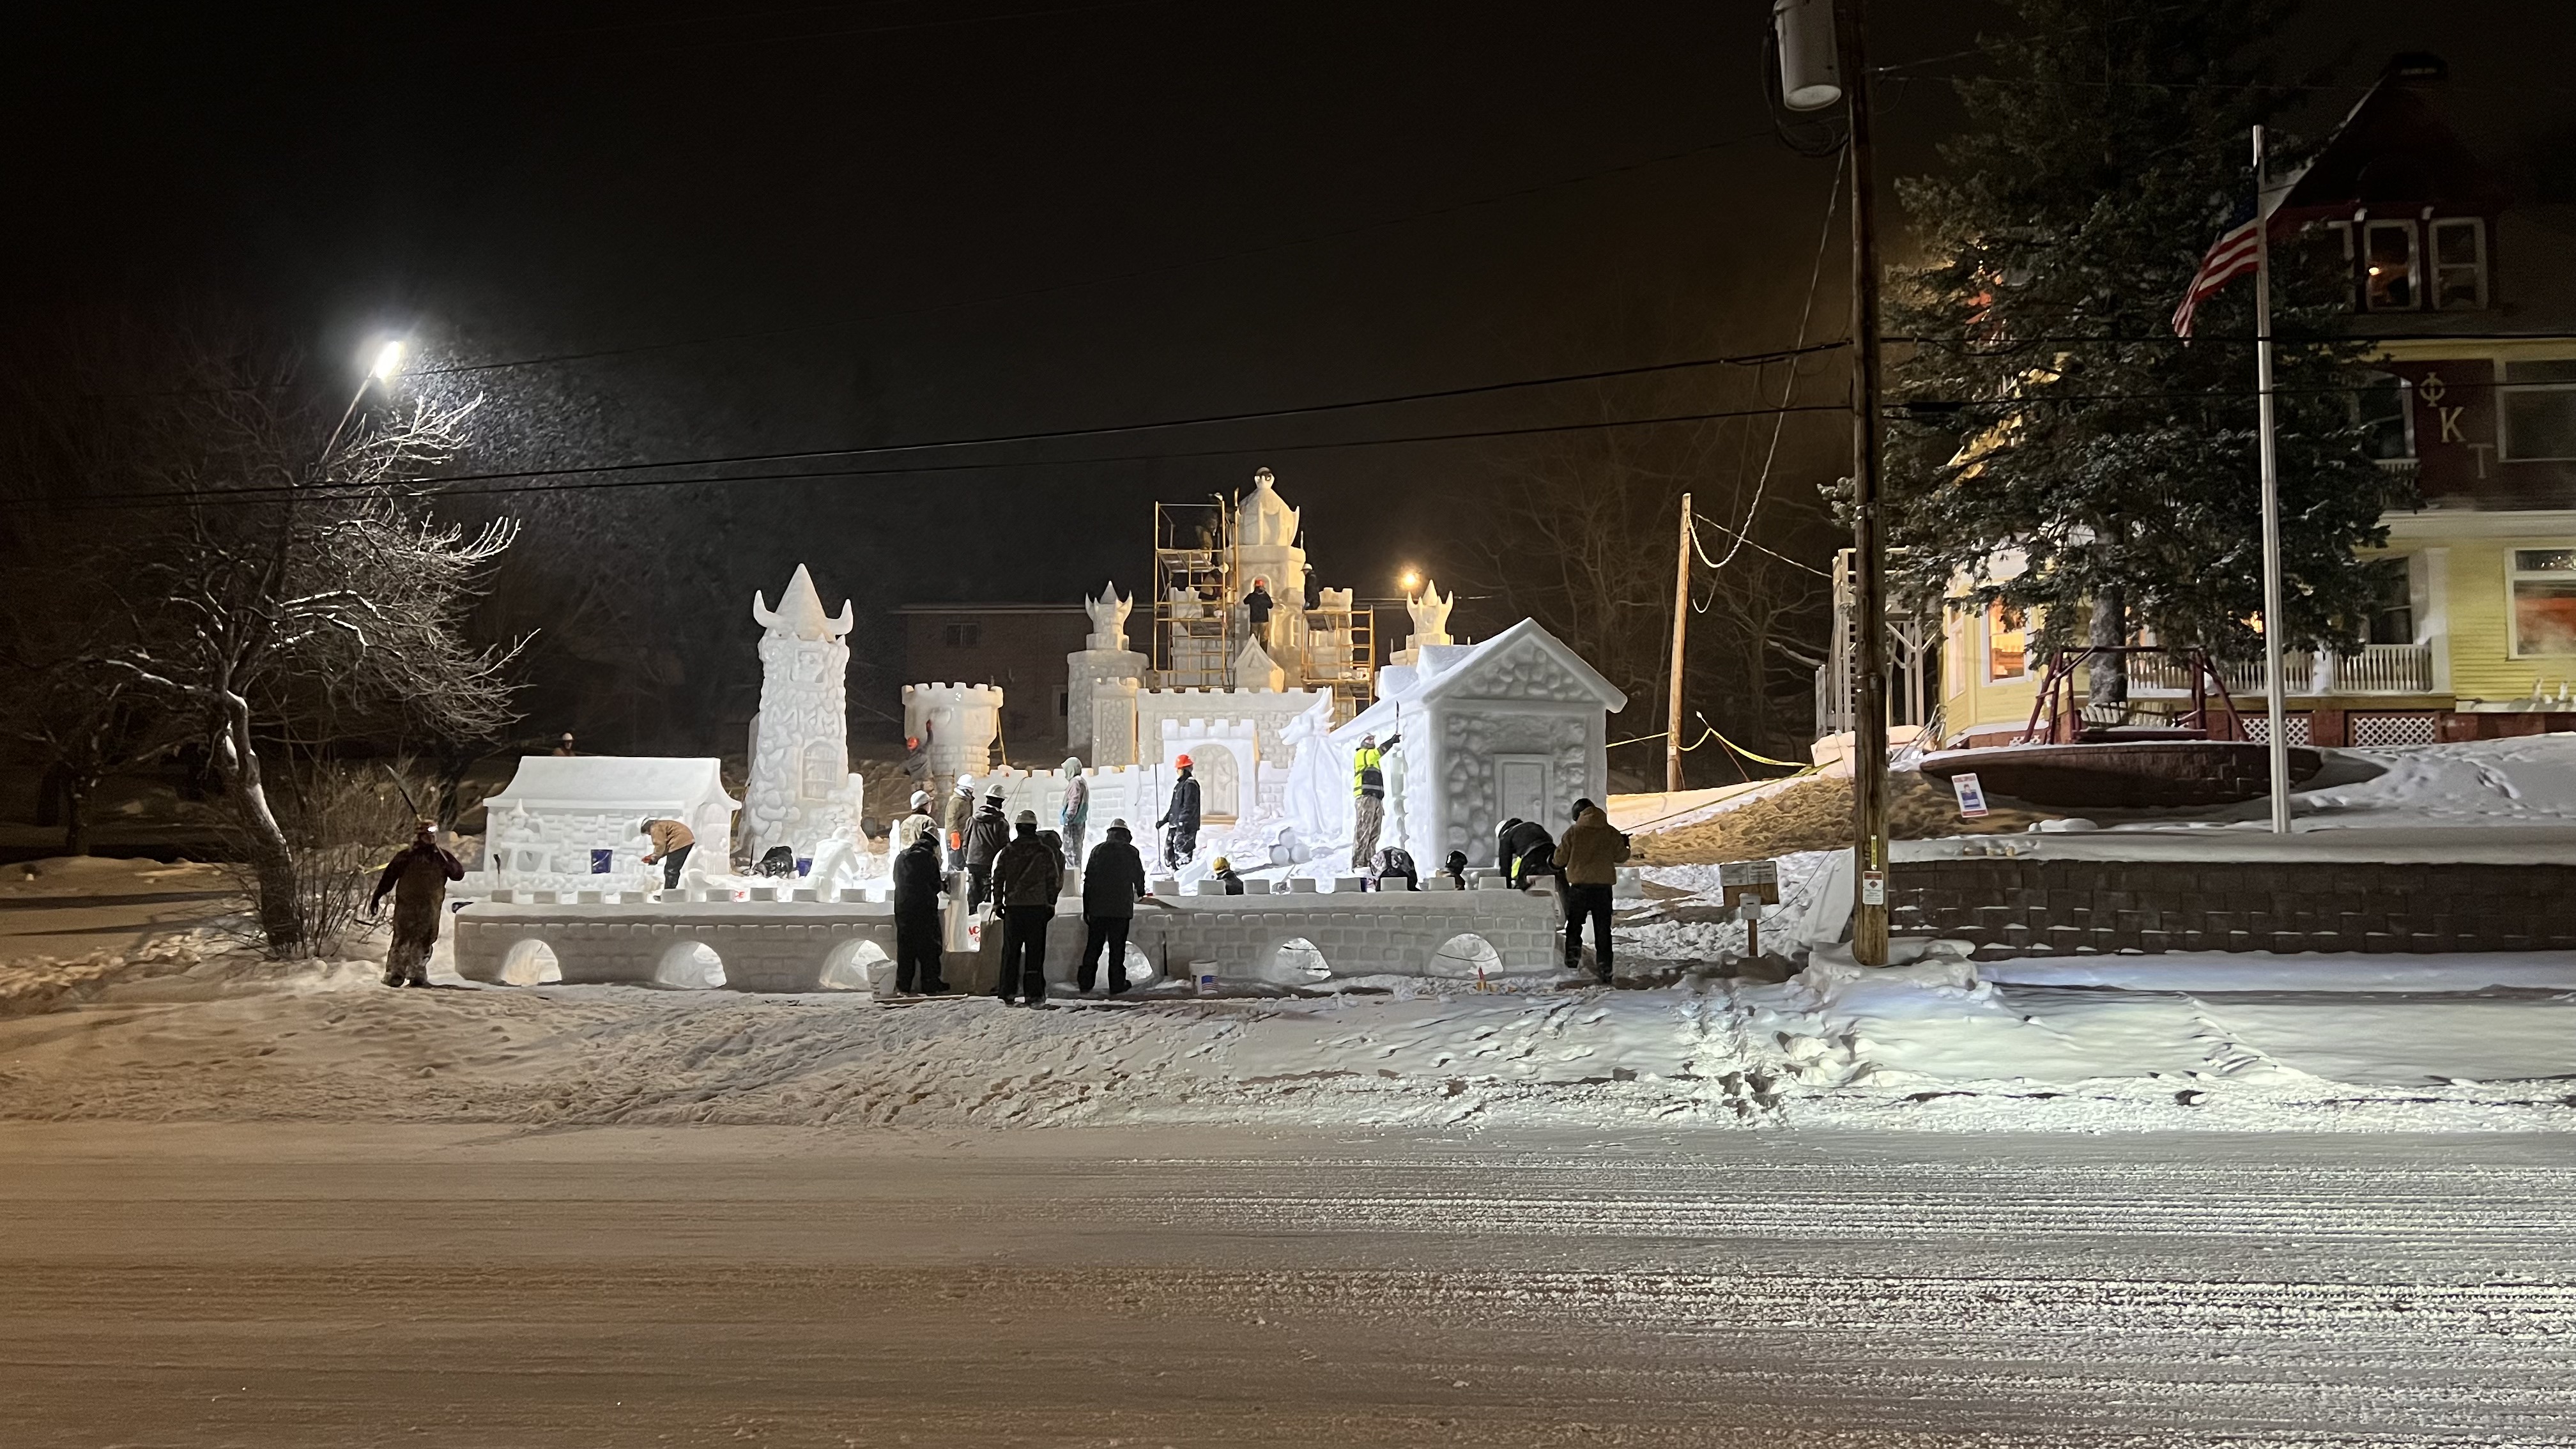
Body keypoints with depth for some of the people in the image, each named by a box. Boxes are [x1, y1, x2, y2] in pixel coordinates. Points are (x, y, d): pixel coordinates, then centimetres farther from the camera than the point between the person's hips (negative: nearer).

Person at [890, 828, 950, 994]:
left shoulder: (901, 856, 10)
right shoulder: (929, 858, -9)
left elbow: (896, 880, 17)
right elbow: (936, 886, -6)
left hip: (902, 909, 6)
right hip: (924, 910, -5)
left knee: (905, 948, 9)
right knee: (928, 949, 1)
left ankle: (903, 986, 8)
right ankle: (930, 987, 1)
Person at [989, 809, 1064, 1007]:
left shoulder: (1008, 851, 2)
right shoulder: (1046, 852, 0)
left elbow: (998, 878, 3)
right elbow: (1054, 880, 2)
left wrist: (998, 902, 10)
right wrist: (1051, 903, 10)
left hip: (1013, 907, 1)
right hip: (1037, 907, -1)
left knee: (1010, 950, 8)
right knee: (1035, 951, 2)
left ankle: (1007, 993, 7)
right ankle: (1033, 994, 0)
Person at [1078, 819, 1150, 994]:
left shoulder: (1098, 850, 5)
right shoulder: (1131, 852, 0)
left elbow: (1088, 879, 4)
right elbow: (1139, 876, 9)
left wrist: (1086, 909, 9)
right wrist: (1140, 892, 32)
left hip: (1097, 907, 2)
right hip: (1122, 907, -2)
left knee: (1093, 946, 8)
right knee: (1117, 947, 2)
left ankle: (1085, 982, 9)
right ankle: (1117, 984, 3)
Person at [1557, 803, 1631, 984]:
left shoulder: (1573, 833, -3)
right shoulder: (1612, 833, 2)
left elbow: (1560, 859, 2)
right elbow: (1621, 856, 12)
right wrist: (1625, 845, 33)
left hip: (1579, 886, -1)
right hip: (1603, 887, 1)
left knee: (1574, 924, 16)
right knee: (1603, 929, 6)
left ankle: (1572, 957, 3)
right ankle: (1605, 970, 3)